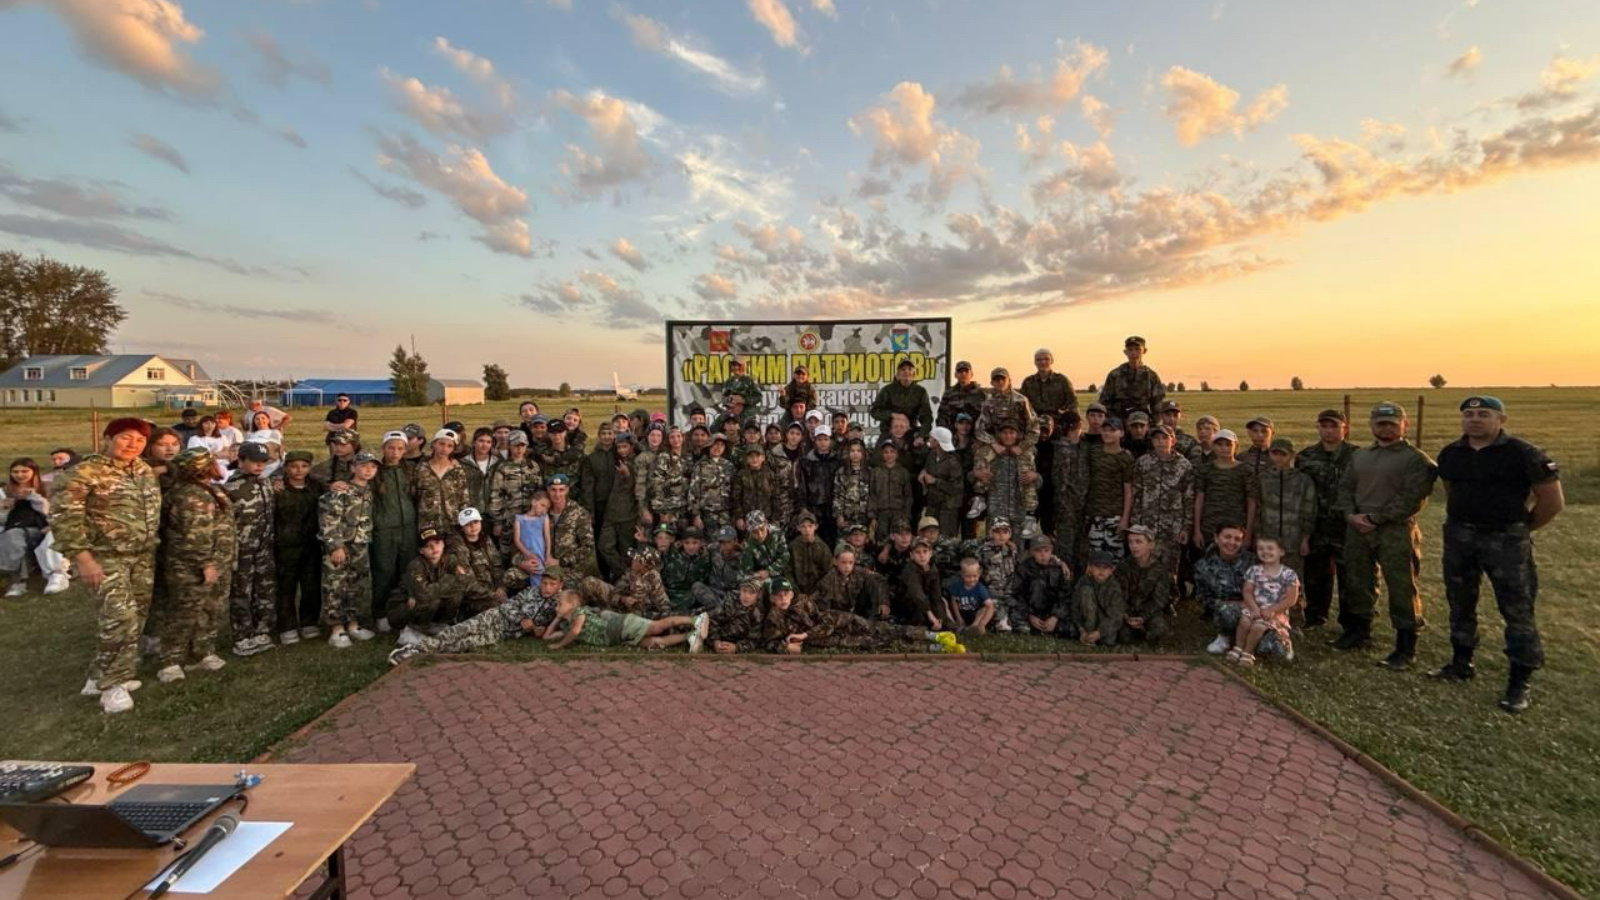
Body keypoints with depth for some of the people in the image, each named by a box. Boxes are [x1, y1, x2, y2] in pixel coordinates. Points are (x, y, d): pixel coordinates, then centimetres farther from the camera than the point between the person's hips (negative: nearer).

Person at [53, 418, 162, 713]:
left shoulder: (145, 471, 8)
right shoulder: (84, 473, -13)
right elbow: (64, 518, -16)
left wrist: (153, 545, 16)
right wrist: (83, 558, -20)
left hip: (144, 557, 7)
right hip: (105, 557, -7)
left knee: (136, 618, 11)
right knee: (121, 619, -12)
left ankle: (104, 676, 27)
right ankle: (111, 683, 5)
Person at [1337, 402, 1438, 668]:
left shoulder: (1415, 459, -4)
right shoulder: (1360, 455, 14)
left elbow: (1413, 499, -13)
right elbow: (1345, 487, 13)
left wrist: (1376, 518, -17)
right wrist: (1350, 515, -4)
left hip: (1395, 531, -5)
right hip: (1358, 529, 6)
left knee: (1401, 589, -1)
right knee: (1359, 583, 15)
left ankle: (1406, 648, 9)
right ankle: (1359, 632, 31)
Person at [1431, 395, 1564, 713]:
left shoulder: (1522, 453, -9)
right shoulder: (1450, 454, 5)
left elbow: (1552, 501, -5)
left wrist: (1521, 530, 2)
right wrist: (1458, 522, 13)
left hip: (1505, 540, -5)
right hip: (1458, 537, 5)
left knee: (1517, 611, 0)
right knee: (1460, 604, 14)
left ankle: (1519, 683, 9)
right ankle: (1461, 663, 28)